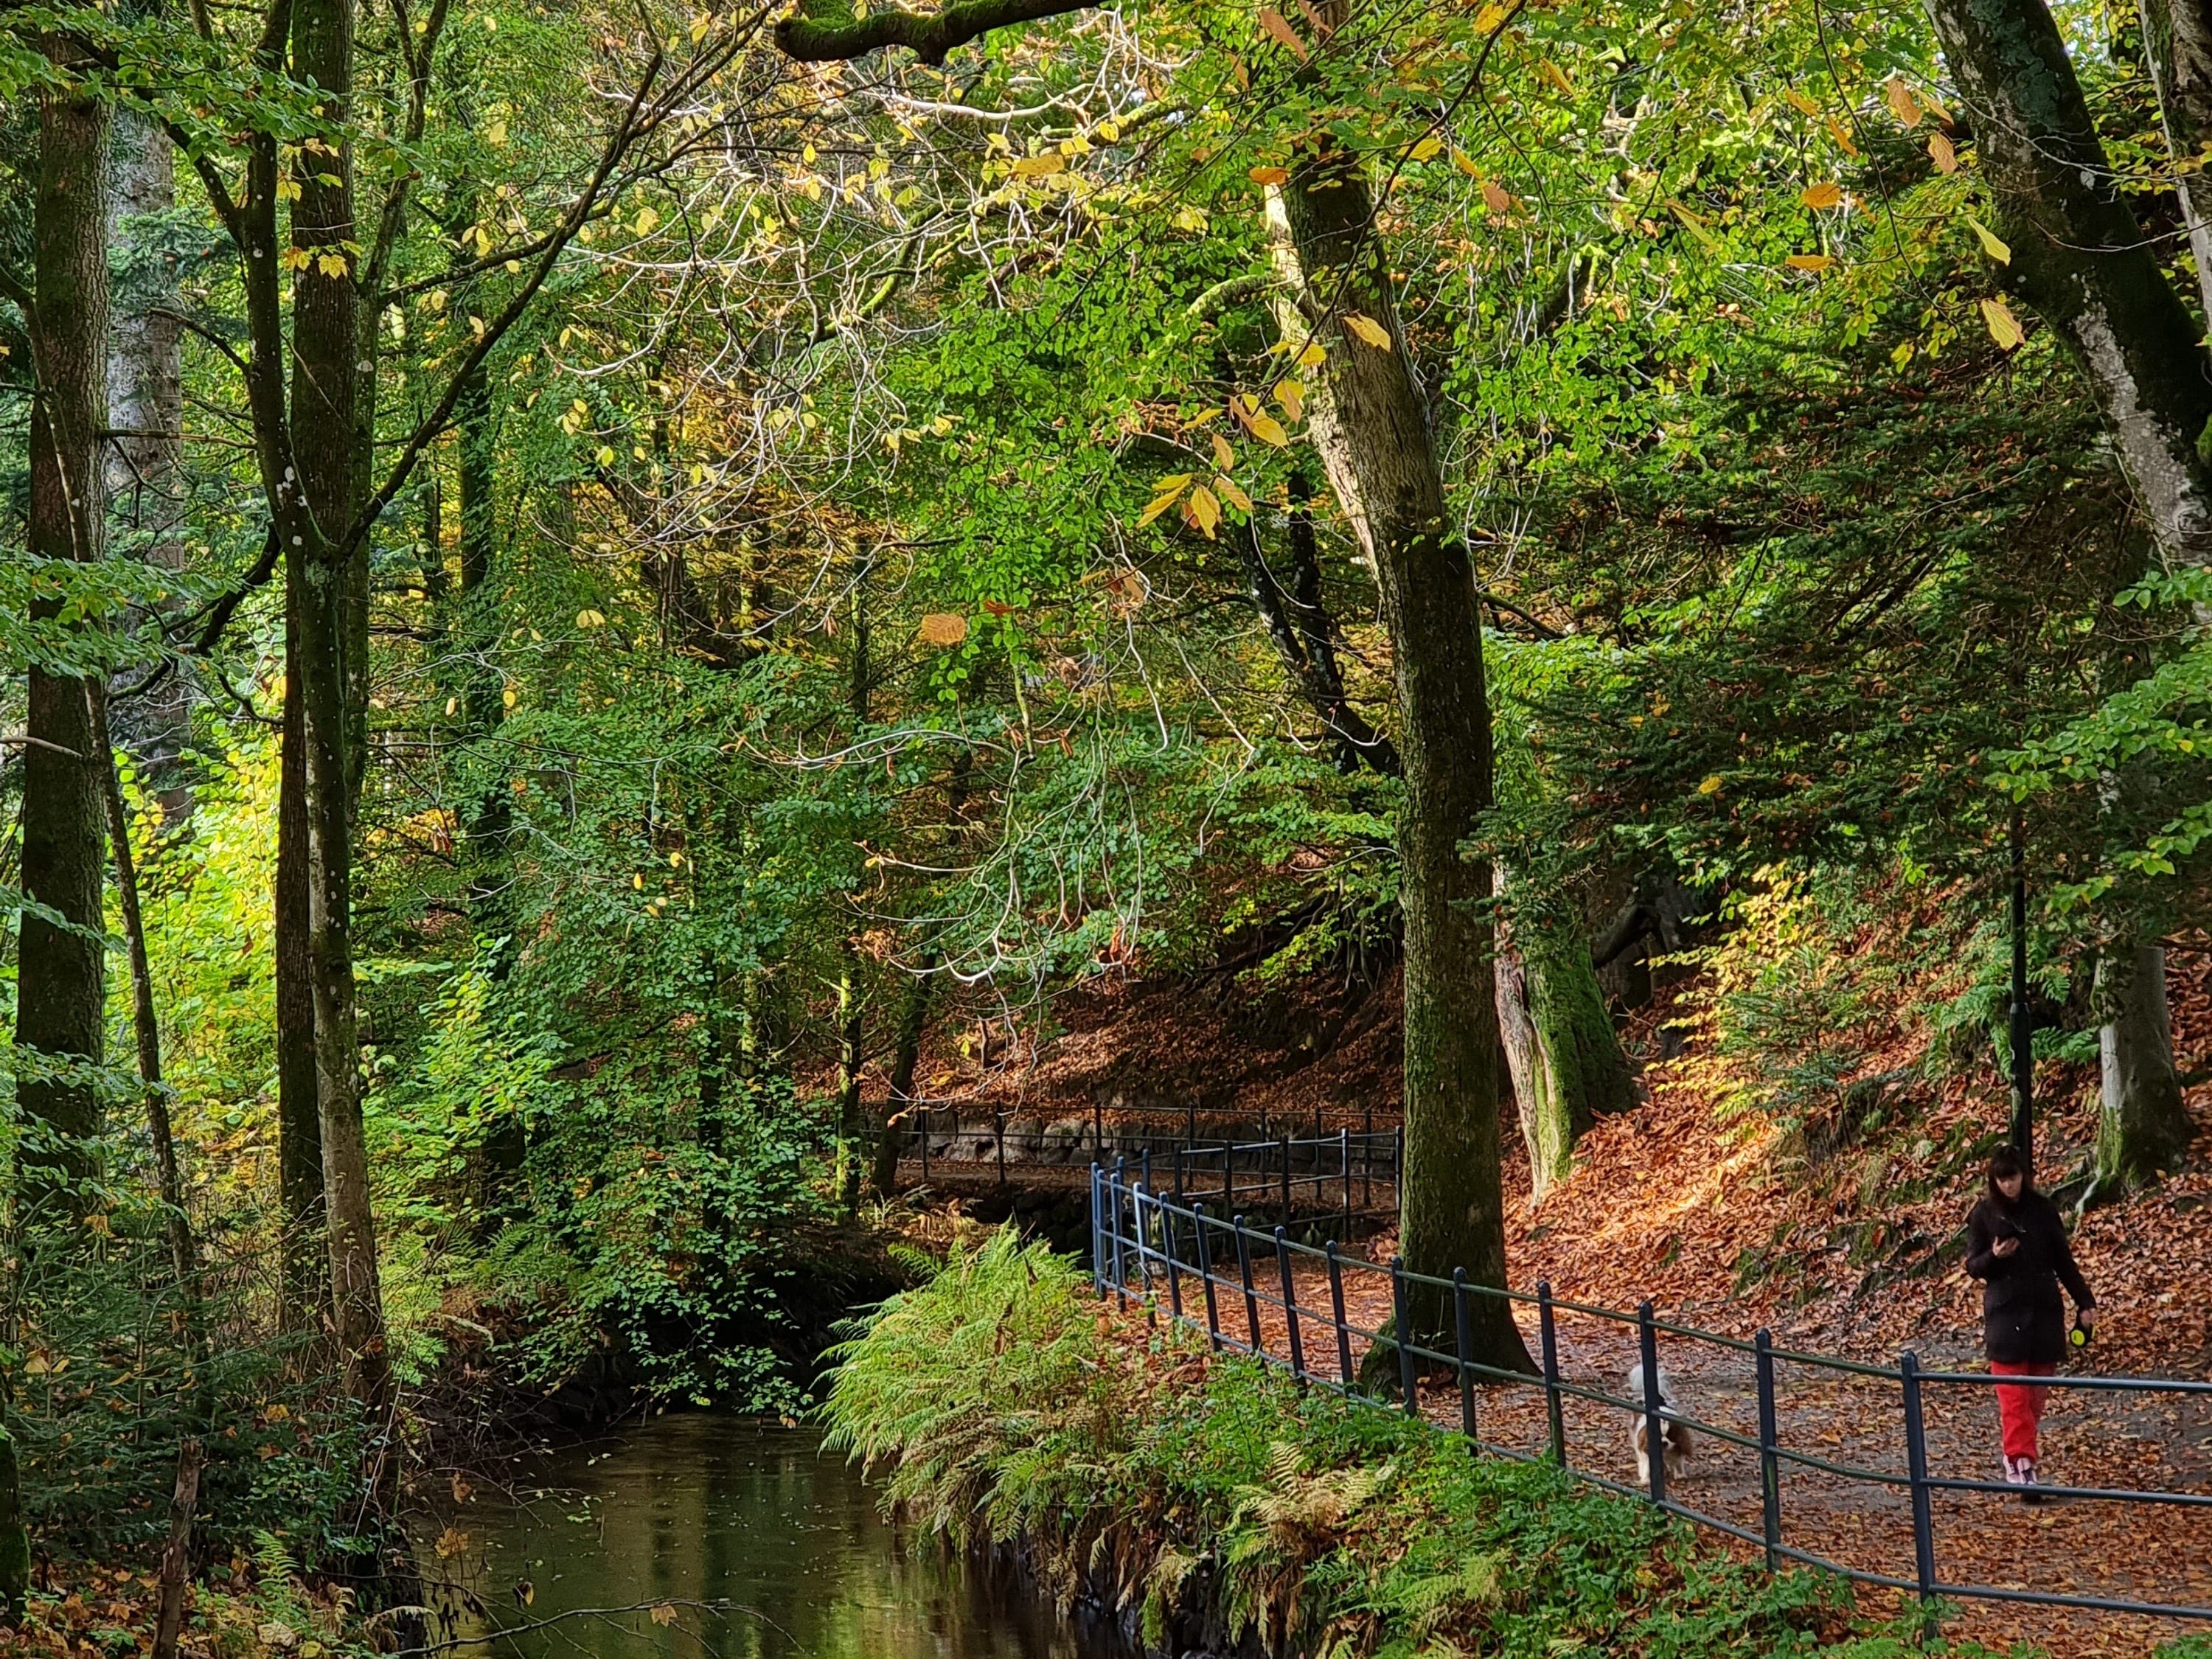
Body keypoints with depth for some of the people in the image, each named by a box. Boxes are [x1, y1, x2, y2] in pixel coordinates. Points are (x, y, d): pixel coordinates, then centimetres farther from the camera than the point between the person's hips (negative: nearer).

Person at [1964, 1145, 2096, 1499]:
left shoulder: (2043, 1210, 4)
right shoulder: (1984, 1214, 0)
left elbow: (2063, 1261, 9)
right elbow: (1973, 1266, 2)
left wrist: (2085, 1301, 4)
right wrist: (1994, 1256, -19)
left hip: (2044, 1311, 2)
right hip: (2004, 1314, -2)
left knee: (2037, 1394, 6)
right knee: (2014, 1397, -9)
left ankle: (2015, 1457, 21)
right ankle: (2022, 1466, -13)